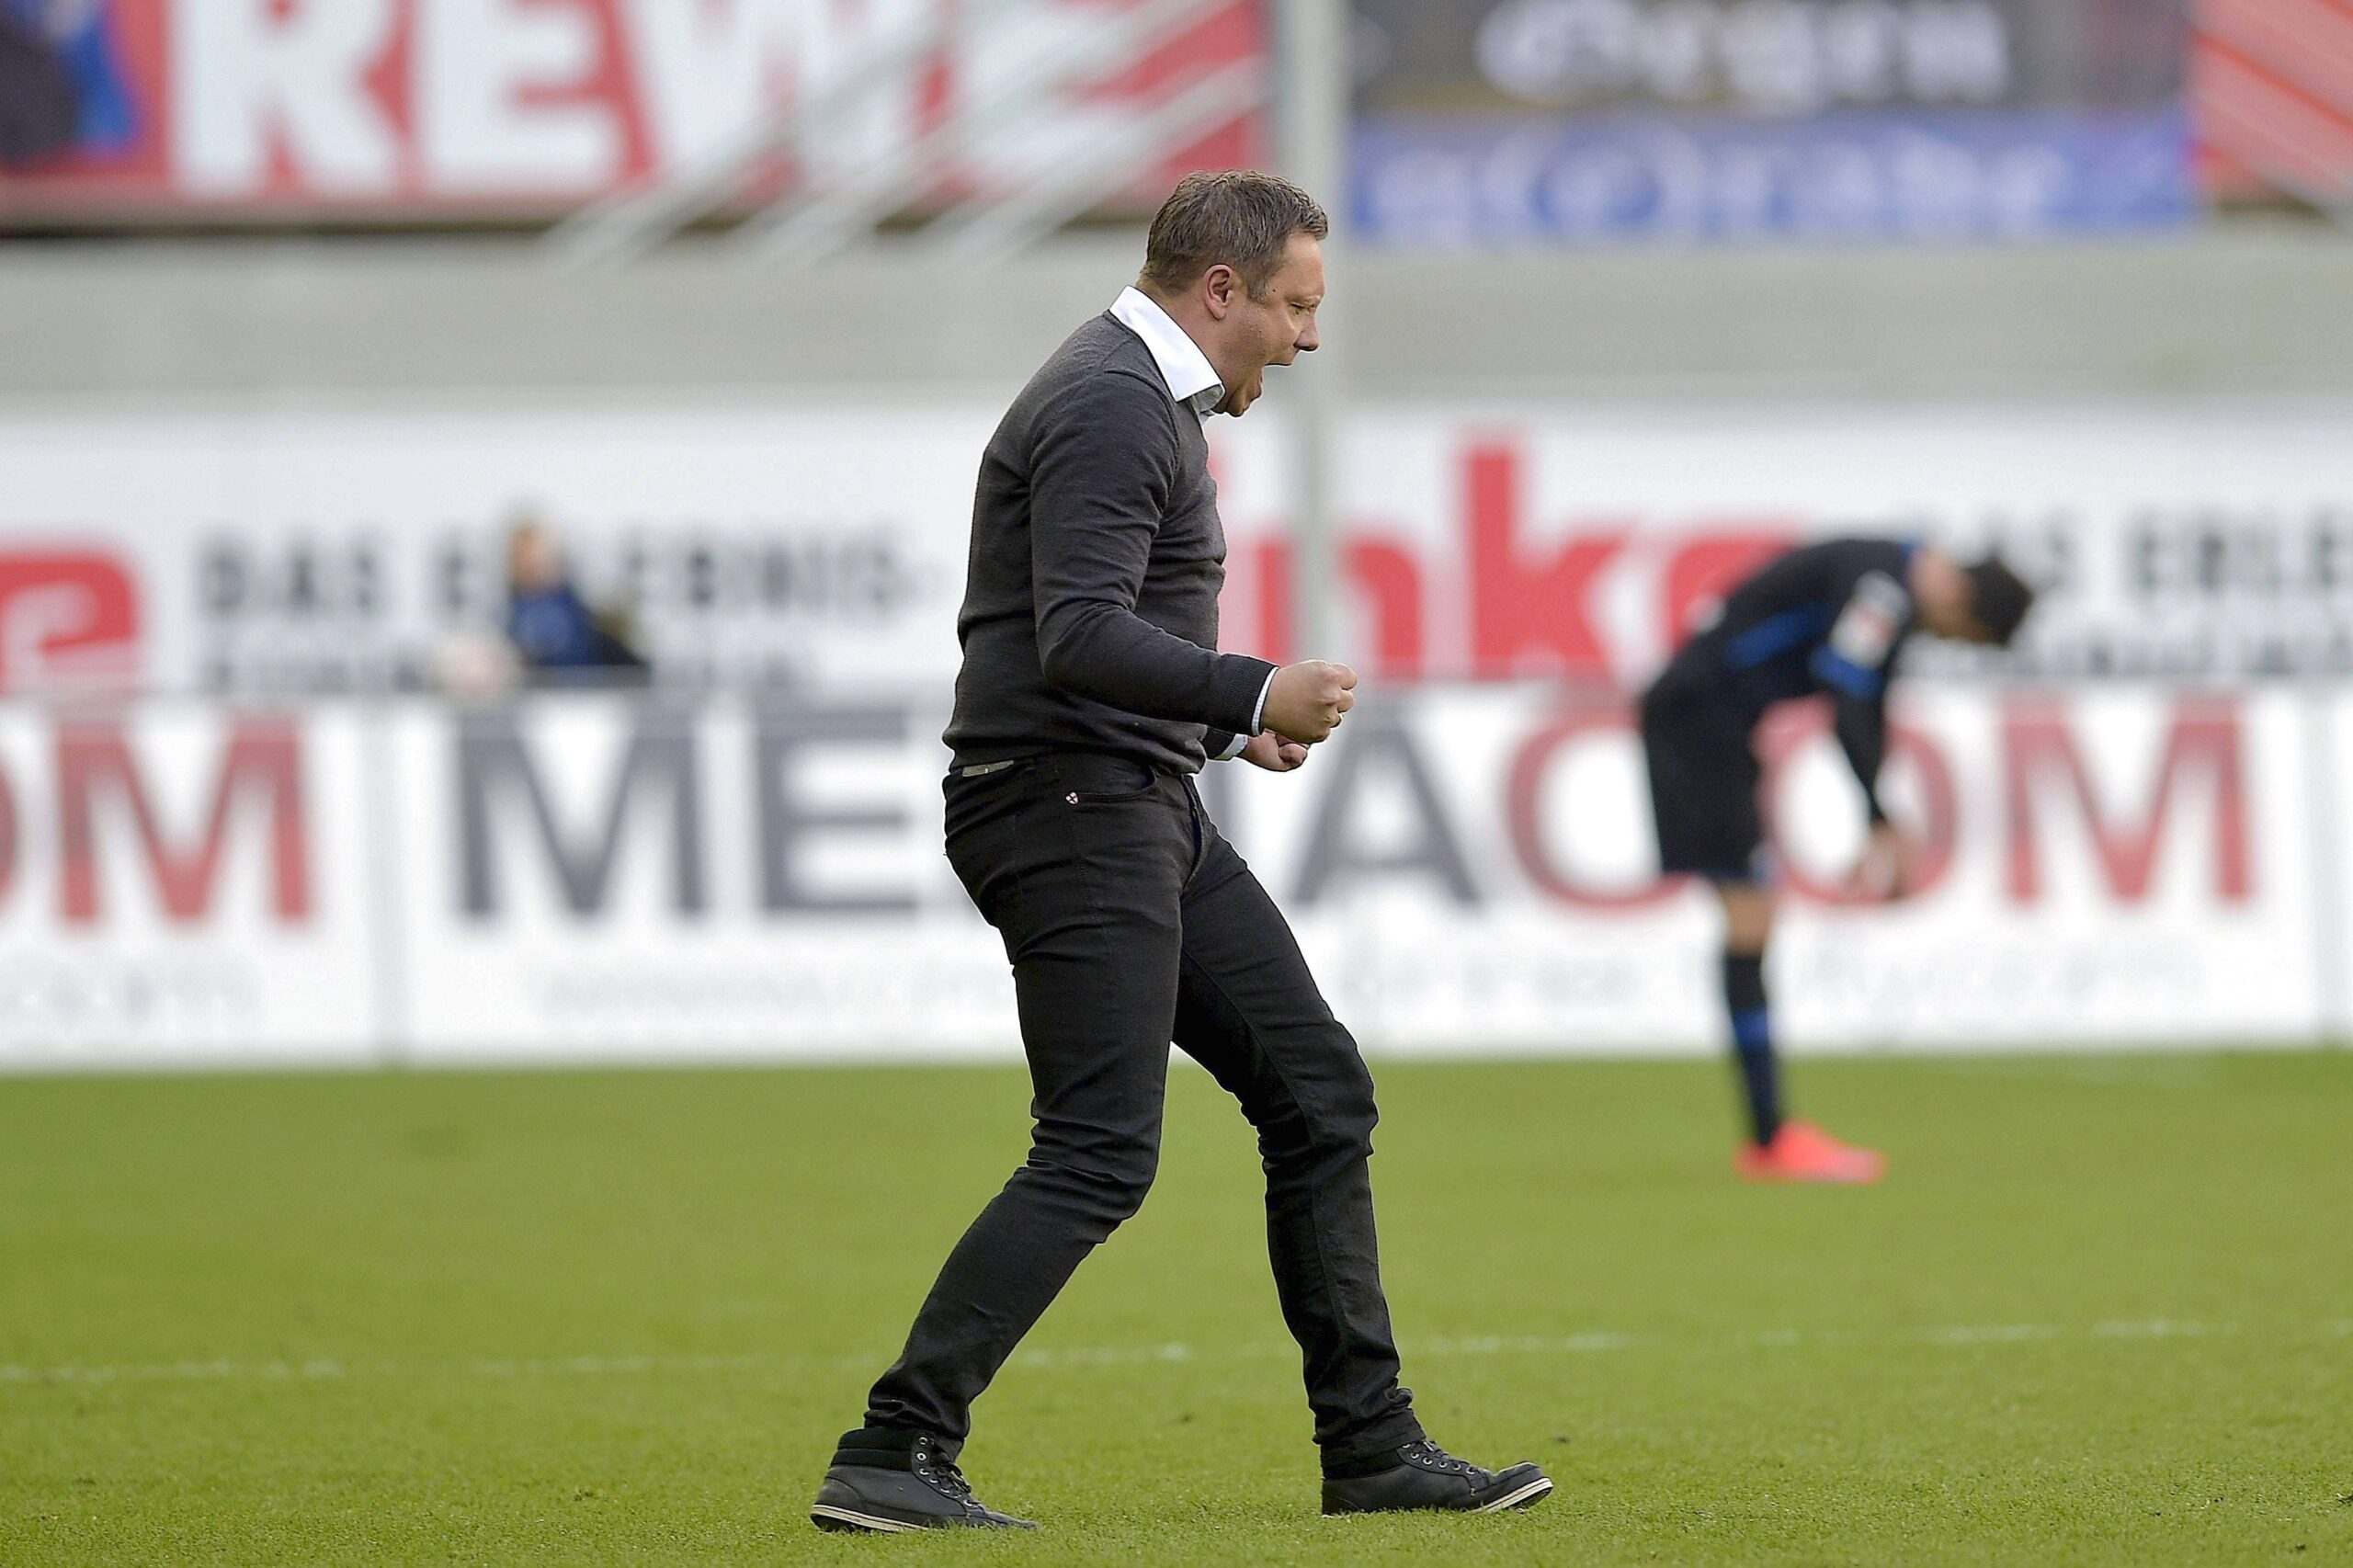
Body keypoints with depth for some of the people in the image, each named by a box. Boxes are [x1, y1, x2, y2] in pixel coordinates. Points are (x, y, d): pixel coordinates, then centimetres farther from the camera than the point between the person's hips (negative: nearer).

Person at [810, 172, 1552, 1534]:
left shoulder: (1153, 400, 19)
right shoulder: (1111, 408, -15)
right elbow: (1078, 641, -26)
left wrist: (1225, 717, 22)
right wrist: (1251, 693, -32)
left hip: (1148, 809, 11)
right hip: (1069, 802, -11)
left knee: (1320, 1091, 9)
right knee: (1100, 1155, -15)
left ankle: (1373, 1447, 13)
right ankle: (893, 1459, -14)